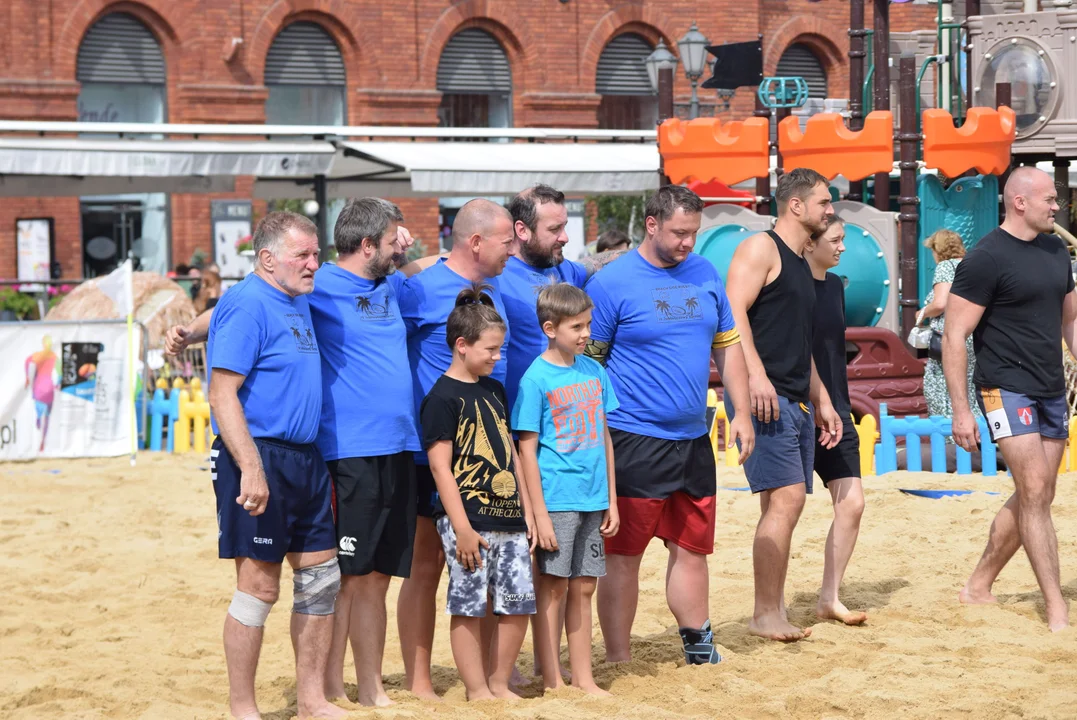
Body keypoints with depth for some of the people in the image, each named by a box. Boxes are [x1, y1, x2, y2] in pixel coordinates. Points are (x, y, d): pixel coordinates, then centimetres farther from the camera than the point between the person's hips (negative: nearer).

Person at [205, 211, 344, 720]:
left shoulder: (300, 302, 14)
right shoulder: (247, 305, -13)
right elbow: (223, 395, -19)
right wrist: (251, 468, -26)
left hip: (305, 458, 10)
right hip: (259, 456, -10)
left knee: (321, 577, 11)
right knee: (259, 585, -5)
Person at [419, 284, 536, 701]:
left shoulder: (495, 391, 15)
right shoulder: (443, 397, -8)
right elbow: (440, 466, -12)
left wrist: (527, 512, 15)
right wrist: (462, 528, -16)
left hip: (507, 518, 7)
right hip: (468, 520, -7)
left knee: (518, 603, 6)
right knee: (469, 607, -1)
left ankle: (499, 684, 18)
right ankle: (478, 692, 6)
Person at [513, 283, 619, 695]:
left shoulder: (594, 371, 8)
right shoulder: (537, 378, -9)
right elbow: (527, 449, -9)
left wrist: (611, 500, 12)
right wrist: (540, 513, -12)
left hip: (592, 499, 5)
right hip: (557, 500, -5)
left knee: (584, 587, 10)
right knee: (553, 586, 0)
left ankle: (583, 678, 17)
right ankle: (552, 683, 7)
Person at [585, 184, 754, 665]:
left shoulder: (704, 275, 9)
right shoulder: (612, 283, -8)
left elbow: (727, 345, 18)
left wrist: (741, 413, 10)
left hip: (693, 440, 6)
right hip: (634, 441, -6)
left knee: (692, 548, 13)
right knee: (623, 554, -1)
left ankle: (699, 651, 25)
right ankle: (618, 662, 6)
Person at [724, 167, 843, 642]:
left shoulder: (800, 264, 23)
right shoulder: (760, 248, -5)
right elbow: (733, 311, -17)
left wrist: (821, 400, 26)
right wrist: (755, 374, -27)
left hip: (796, 401, 10)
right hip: (763, 394, -9)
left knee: (783, 506, 8)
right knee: (786, 498, -15)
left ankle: (774, 613, 11)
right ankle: (766, 615, -12)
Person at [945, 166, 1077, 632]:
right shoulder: (986, 258, -12)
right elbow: (954, 336, -13)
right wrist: (961, 411, -16)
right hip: (1007, 389, -8)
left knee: (1036, 498, 11)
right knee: (1034, 493, -12)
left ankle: (978, 587, 24)